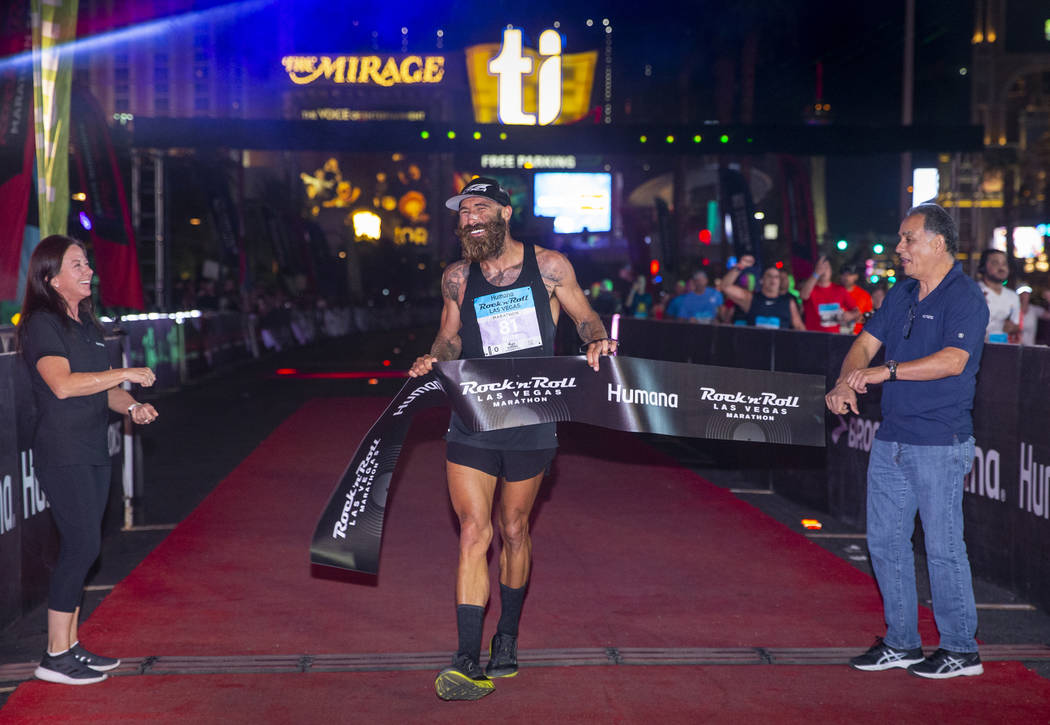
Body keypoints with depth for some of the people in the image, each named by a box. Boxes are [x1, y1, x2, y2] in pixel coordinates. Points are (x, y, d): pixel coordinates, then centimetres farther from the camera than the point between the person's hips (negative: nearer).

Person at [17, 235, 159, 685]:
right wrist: (126, 374, -19)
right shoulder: (42, 324, -11)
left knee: (80, 549, 10)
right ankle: (55, 656, -2)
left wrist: (132, 407, 2)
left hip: (93, 453, 9)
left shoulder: (86, 324, 16)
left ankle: (71, 645, 18)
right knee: (82, 546, -10)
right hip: (62, 454, -8)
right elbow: (63, 384, -25)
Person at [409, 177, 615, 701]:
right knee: (473, 532, -9)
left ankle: (508, 639, 32)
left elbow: (584, 315, 11)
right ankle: (470, 663, -8)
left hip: (530, 421, -1)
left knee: (513, 532, 11)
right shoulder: (457, 278, 5)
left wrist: (597, 339, -10)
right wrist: (436, 358, -1)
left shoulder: (548, 265, 0)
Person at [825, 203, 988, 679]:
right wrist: (845, 383, -9)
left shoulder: (964, 297, -11)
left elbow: (953, 360, -23)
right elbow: (866, 343, 11)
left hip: (940, 443, -8)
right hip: (892, 438, 8)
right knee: (885, 541, 11)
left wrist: (887, 371, -26)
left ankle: (961, 648, 12)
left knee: (943, 546, -1)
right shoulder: (901, 294, 14)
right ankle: (901, 643, 23)